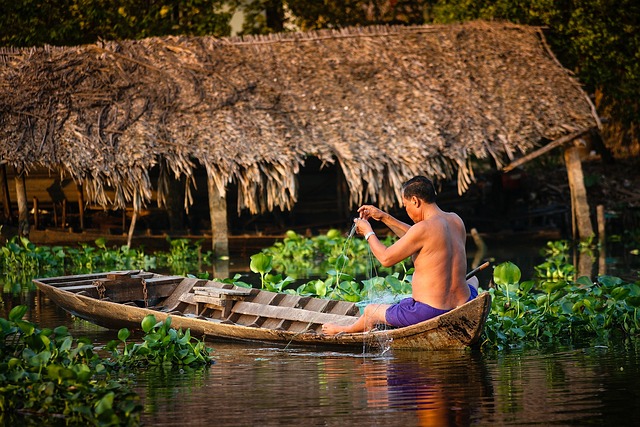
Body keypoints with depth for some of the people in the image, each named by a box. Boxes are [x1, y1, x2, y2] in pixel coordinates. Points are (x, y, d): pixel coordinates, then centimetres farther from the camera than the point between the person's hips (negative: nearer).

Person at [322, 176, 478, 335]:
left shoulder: (424, 228, -19)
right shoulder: (456, 221, 4)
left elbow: (386, 258, -9)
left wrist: (368, 232, 9)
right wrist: (385, 218, 25)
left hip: (428, 313, -6)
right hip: (462, 309, 6)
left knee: (370, 311, 22)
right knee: (473, 281, 43)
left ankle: (346, 330, 51)